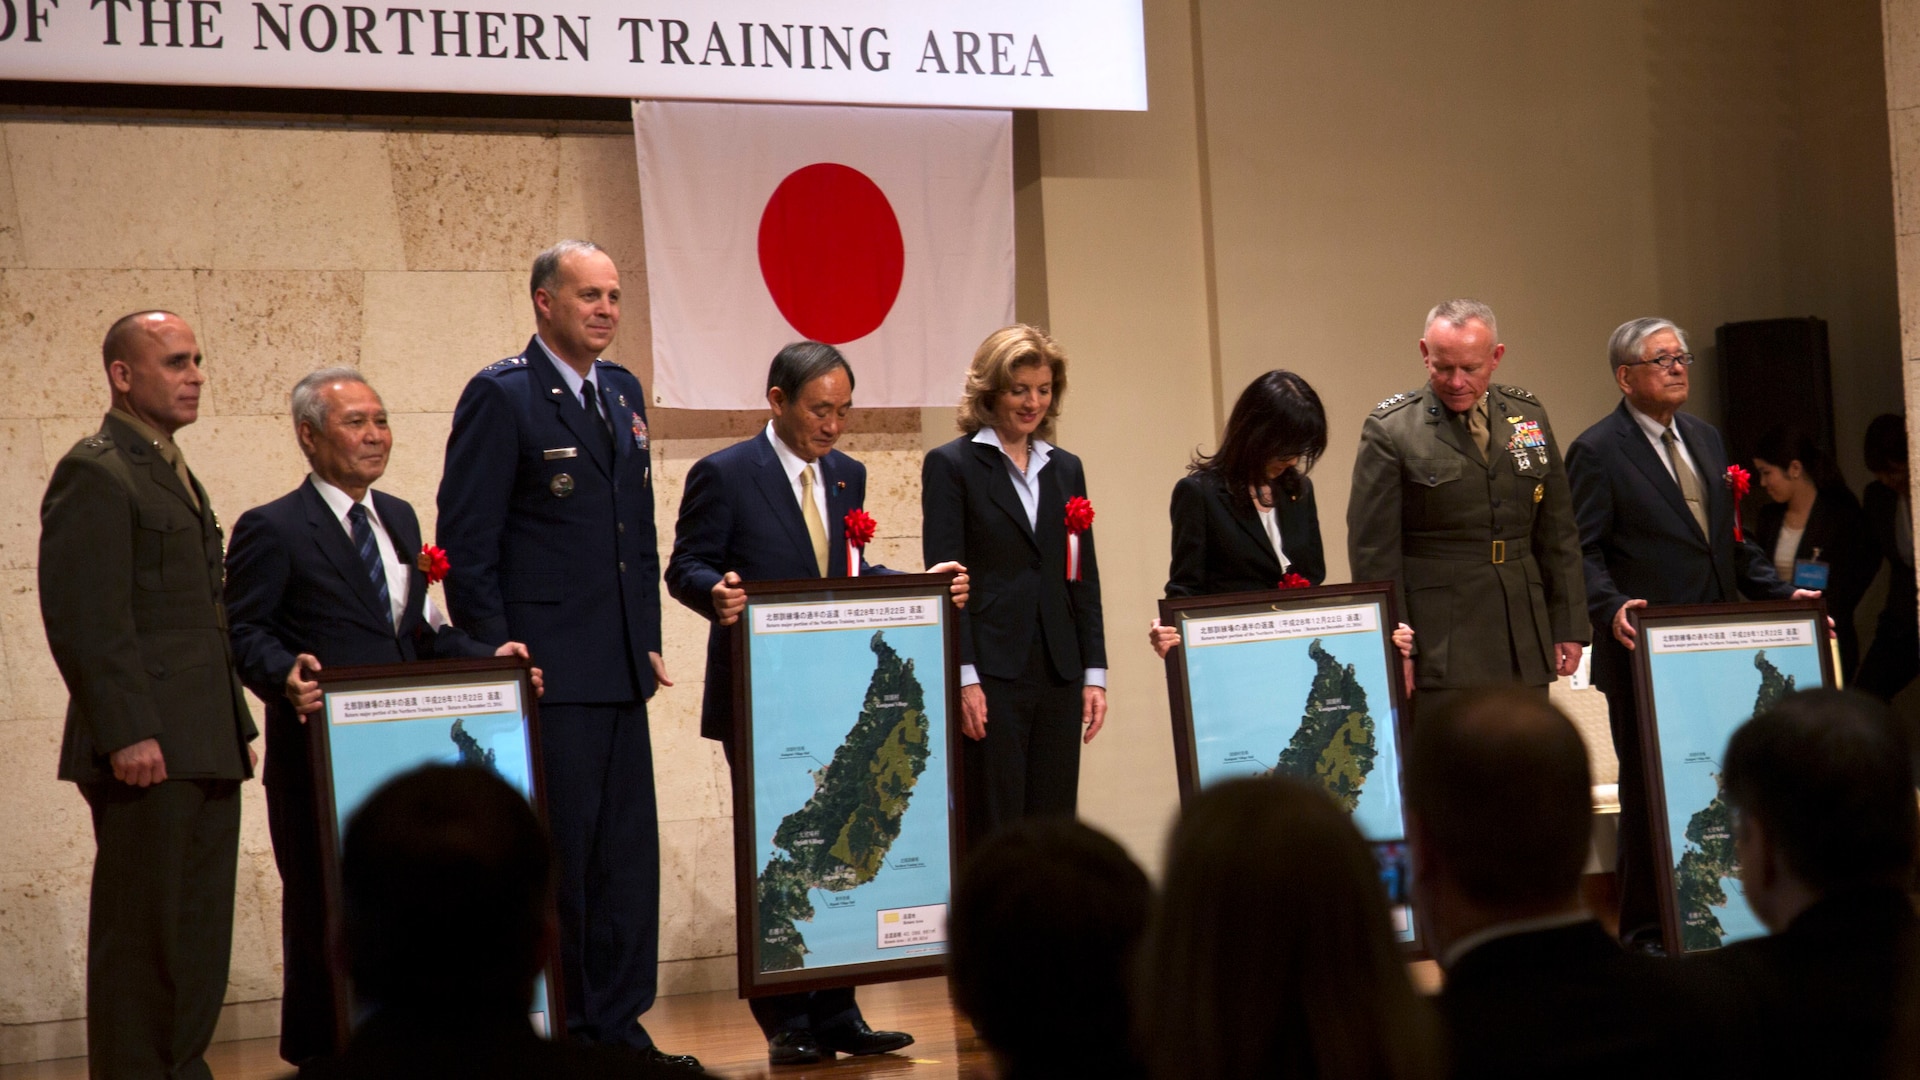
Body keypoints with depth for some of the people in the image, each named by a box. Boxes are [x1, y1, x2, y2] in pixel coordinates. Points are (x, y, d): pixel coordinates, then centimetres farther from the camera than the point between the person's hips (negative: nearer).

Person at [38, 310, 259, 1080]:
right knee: (140, 937, -2)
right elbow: (84, 619, -17)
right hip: (148, 754, -9)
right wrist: (128, 734, -21)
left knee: (199, 935, 12)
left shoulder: (174, 472, 20)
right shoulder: (95, 473, -9)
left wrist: (234, 724, 19)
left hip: (205, 749, 9)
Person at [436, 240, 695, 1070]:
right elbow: (466, 543, -10)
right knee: (555, 854, -1)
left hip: (620, 671, 7)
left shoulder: (624, 393, 15)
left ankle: (617, 1026, 18)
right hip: (546, 673, -7)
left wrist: (649, 639, 14)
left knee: (627, 852, 9)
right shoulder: (500, 396, -7)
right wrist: (498, 653, -14)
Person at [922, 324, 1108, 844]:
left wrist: (1094, 673, 7)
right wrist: (964, 678, -14)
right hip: (990, 674, -5)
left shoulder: (1066, 468, 15)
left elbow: (1084, 578, 14)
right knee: (992, 834, -4)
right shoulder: (950, 464, -1)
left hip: (1058, 674, 5)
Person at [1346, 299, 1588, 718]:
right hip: (1438, 651, -4)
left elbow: (1558, 536, 15)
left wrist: (1567, 628, 11)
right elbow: (1374, 553, -5)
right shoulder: (1390, 429, -3)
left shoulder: (1529, 416, 11)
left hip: (1524, 649, 5)